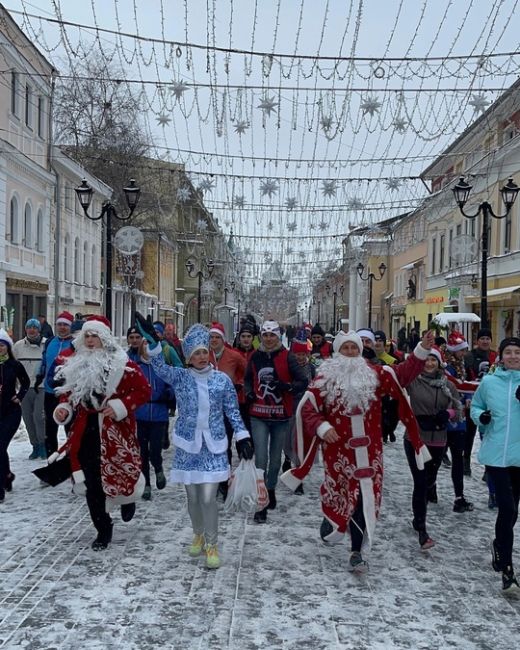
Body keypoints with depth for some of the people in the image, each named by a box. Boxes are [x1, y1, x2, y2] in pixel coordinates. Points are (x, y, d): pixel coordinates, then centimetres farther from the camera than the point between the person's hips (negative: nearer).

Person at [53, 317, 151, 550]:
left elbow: (144, 391, -9)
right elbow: (68, 392, 17)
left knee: (121, 474, 2)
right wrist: (63, 409, -3)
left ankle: (128, 499, 40)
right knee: (92, 483, 5)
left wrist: (121, 406, -20)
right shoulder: (75, 364, 8)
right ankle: (103, 529, 20)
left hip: (116, 433, -4)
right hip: (85, 433, 4)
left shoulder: (122, 364, -8)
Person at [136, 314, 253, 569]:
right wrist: (152, 340, -34)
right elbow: (160, 367, -20)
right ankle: (198, 534, 37)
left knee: (208, 497, -7)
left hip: (213, 446, -1)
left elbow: (232, 411, 6)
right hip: (188, 445, 1)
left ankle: (212, 545, 11)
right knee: (192, 496, 11)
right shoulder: (180, 377, -2)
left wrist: (242, 437, -2)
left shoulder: (222, 379, 1)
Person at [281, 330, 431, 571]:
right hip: (338, 448, -2)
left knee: (364, 497, 3)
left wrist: (422, 350, -7)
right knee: (340, 494, 4)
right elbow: (307, 408, -10)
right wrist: (321, 427, -23)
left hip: (369, 450, 2)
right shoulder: (326, 376, -4)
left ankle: (356, 552, 17)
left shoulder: (375, 374, 5)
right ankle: (329, 525, 40)